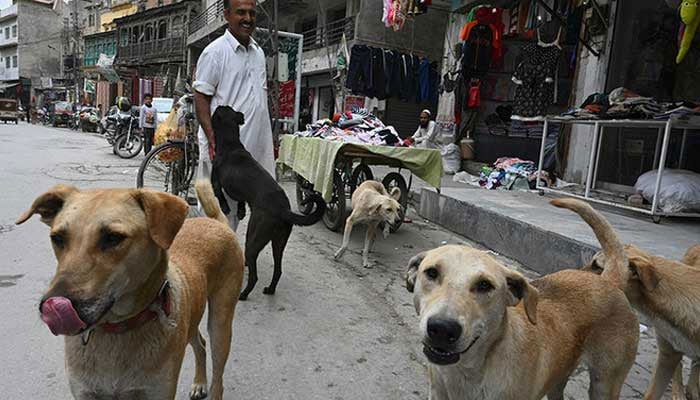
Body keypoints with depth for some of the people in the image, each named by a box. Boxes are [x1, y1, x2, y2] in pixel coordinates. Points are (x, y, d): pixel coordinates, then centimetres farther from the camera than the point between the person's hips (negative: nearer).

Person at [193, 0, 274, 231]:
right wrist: (213, 140, -21)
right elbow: (201, 99, -9)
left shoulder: (258, 52, 15)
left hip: (256, 146, 7)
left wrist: (271, 139, 18)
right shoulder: (215, 51, -6)